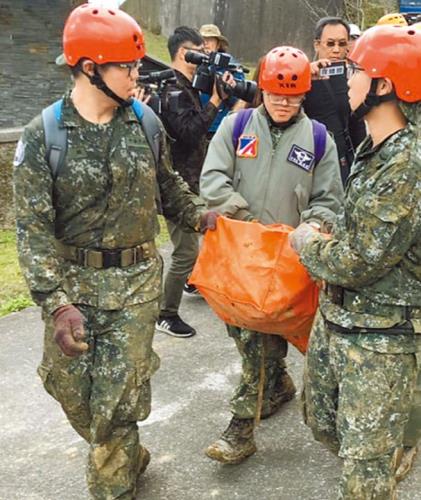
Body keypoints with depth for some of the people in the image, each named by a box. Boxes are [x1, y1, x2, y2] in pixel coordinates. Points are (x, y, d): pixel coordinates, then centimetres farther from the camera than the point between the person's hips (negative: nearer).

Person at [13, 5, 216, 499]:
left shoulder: (144, 122, 0)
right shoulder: (42, 136, -9)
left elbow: (167, 186, 20)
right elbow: (34, 229, -11)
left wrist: (199, 215, 6)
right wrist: (58, 303, -19)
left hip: (136, 282, 1)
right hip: (72, 281, 0)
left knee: (118, 398, -1)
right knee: (71, 386, 12)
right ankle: (127, 456, 41)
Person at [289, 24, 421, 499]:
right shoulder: (372, 148, 5)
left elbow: (358, 263, -24)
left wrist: (305, 242, -7)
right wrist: (323, 239, 3)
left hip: (380, 336, -9)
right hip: (335, 315, 9)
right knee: (322, 422, 24)